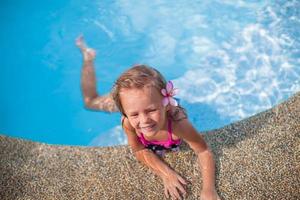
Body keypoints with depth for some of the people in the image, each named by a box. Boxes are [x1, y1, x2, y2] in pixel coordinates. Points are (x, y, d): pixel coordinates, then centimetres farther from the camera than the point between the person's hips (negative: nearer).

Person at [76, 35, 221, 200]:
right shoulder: (128, 121, -45)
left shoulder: (177, 123, -51)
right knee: (90, 102, 22)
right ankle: (88, 56, 38)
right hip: (132, 100, 0)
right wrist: (166, 174, -45)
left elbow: (204, 152, -40)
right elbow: (138, 150, -30)